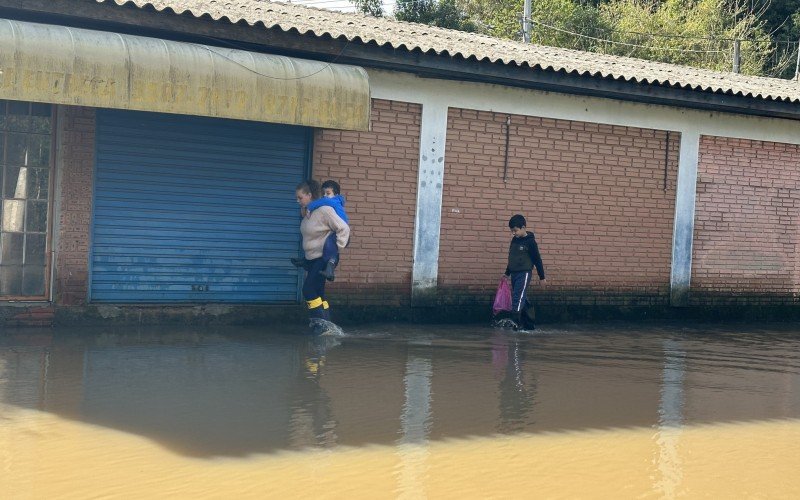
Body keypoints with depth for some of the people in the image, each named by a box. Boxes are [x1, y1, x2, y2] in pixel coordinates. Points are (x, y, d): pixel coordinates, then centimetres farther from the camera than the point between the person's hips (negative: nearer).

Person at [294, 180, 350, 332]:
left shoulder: (324, 210, -18)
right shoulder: (307, 212, 6)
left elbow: (344, 229, -16)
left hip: (323, 258, -8)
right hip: (311, 259, 8)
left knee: (308, 289, -15)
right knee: (318, 292, 9)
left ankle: (320, 322, -10)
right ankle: (326, 324, 14)